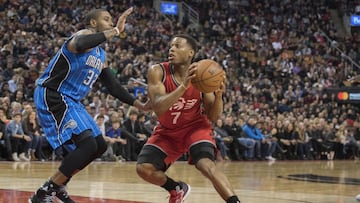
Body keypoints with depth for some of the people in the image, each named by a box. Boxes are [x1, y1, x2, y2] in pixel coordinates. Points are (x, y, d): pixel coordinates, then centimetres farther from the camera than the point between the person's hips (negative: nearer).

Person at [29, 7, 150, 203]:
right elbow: (79, 45, -40)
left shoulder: (100, 54, 17)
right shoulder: (84, 35, -12)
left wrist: (139, 105, 19)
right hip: (52, 97, -10)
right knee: (87, 144, -21)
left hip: (71, 101, 10)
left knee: (99, 145, 13)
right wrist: (115, 31, -35)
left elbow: (113, 85, 24)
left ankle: (58, 185, 24)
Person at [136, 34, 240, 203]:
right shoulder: (158, 72, -20)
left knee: (207, 165, -29)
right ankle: (177, 189, 18)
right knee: (143, 168, -12)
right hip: (167, 131, 2)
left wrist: (219, 95, -33)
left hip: (195, 127, -2)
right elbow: (158, 108, -35)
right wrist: (184, 86, -46)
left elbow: (213, 117, -12)